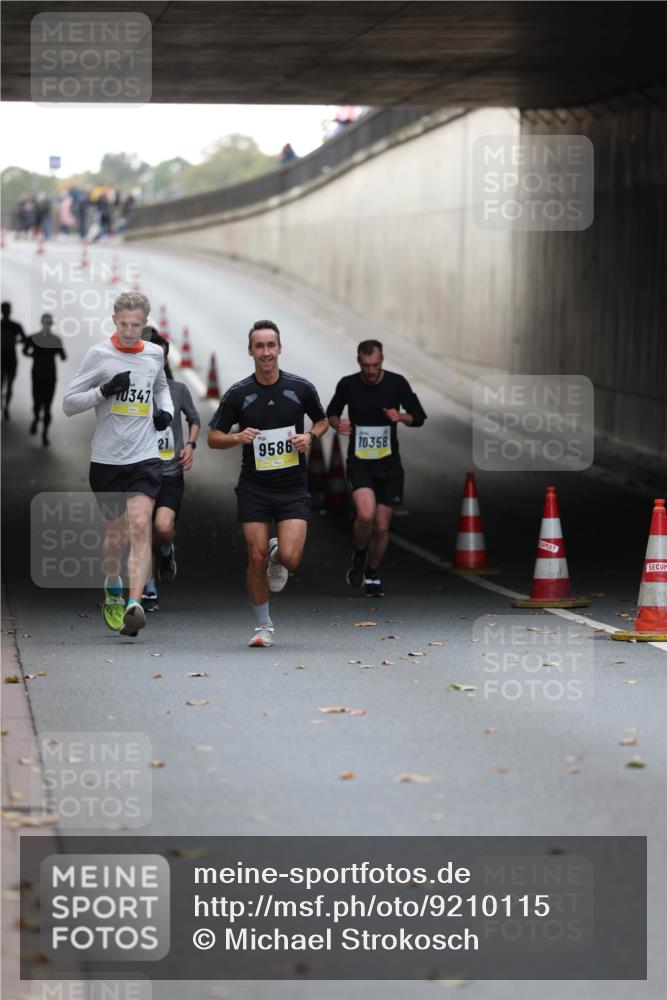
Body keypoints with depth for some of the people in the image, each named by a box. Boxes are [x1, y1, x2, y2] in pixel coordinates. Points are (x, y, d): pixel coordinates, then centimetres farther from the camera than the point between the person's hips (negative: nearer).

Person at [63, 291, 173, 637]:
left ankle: (134, 604, -24)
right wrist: (105, 390, -19)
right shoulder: (98, 354, -4)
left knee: (139, 527, -17)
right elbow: (69, 403, -4)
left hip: (145, 458, 1)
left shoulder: (154, 354, 7)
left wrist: (166, 410, 10)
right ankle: (112, 591, 38)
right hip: (106, 459, -1)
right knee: (116, 533, 10)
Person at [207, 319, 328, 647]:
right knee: (256, 558, -3)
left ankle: (278, 555, 24)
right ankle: (264, 626, 15)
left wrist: (309, 436, -7)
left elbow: (323, 421, 14)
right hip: (254, 488, 0)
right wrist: (238, 437, -17)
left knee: (290, 558, -14)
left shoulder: (301, 387, -2)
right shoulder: (238, 394, -3)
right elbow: (213, 437, 3)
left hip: (293, 488, 0)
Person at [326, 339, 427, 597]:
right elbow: (331, 412, 12)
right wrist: (337, 423, -11)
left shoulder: (397, 383, -6)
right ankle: (359, 555, 7)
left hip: (388, 463, 1)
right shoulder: (347, 385, -5)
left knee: (381, 527, 4)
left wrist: (401, 416, -20)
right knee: (365, 515, -24)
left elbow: (419, 417, 2)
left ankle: (372, 574, 29)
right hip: (359, 463, -1)